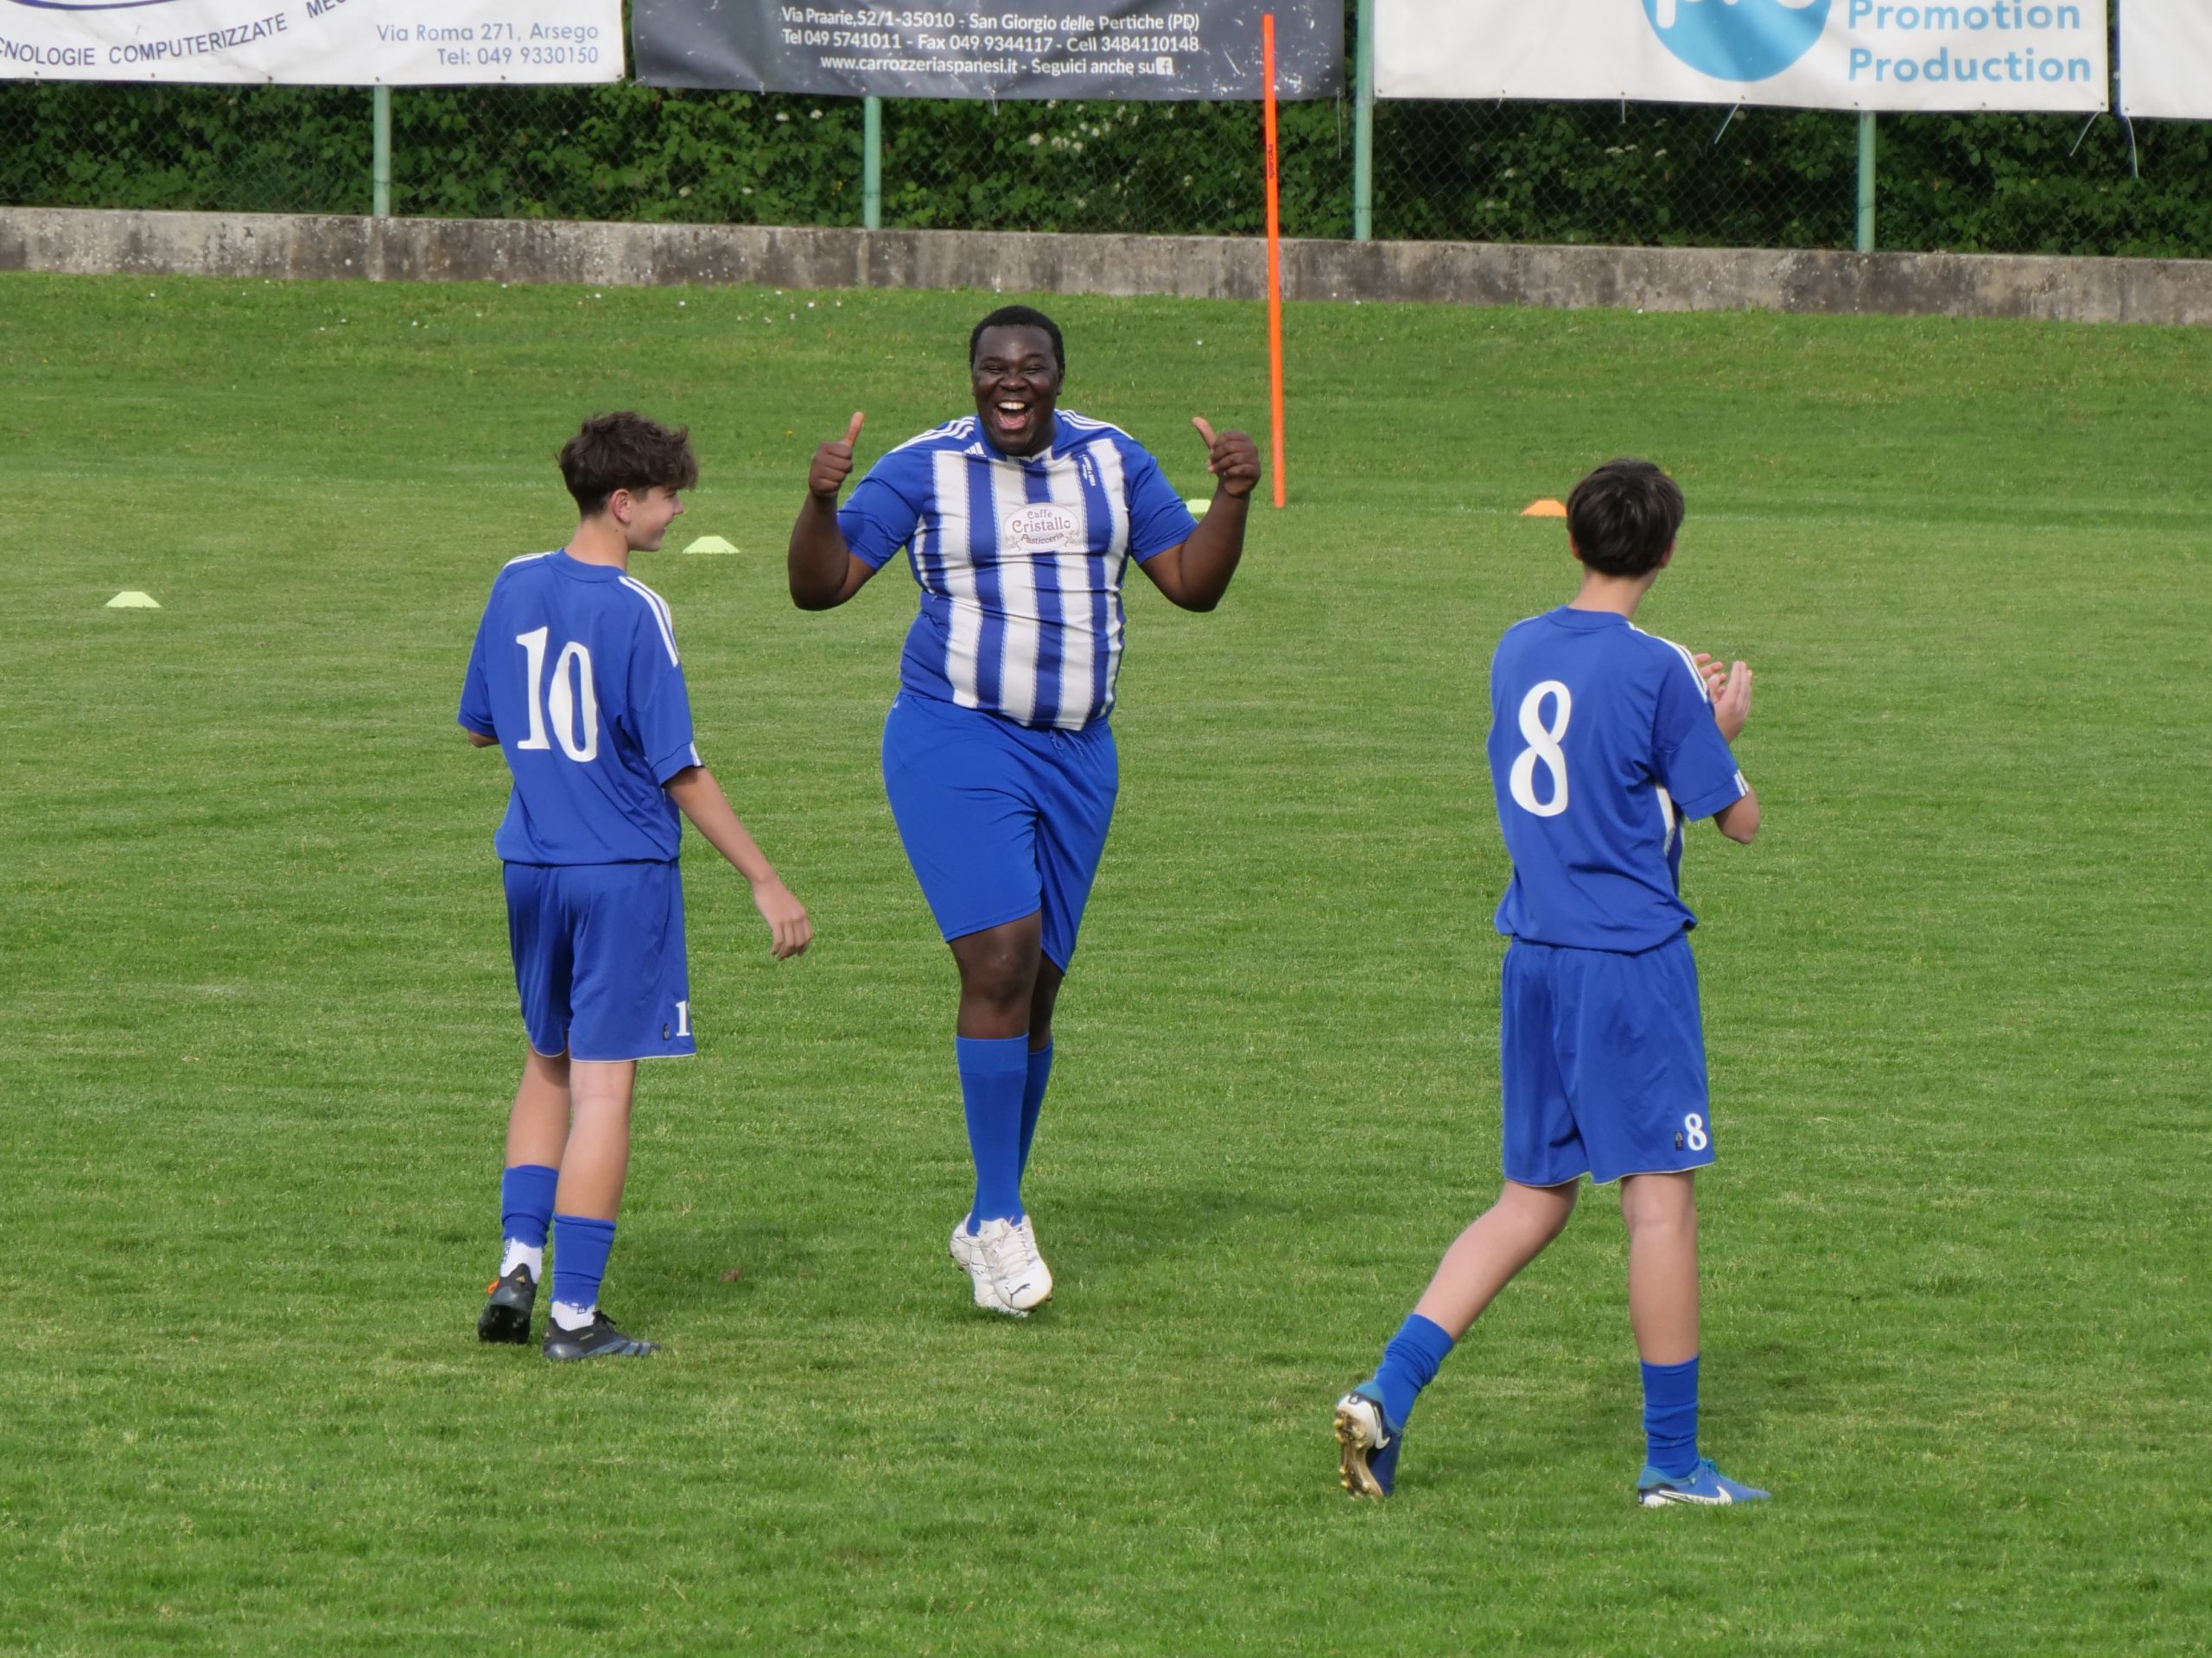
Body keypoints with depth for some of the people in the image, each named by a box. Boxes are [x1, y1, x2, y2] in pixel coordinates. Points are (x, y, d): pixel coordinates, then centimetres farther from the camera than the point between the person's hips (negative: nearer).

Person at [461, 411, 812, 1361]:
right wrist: (764, 882, -9)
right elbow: (679, 772, -15)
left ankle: (521, 1257, 6)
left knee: (548, 1063, 21)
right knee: (604, 1084, -1)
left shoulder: (516, 588, 3)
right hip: (624, 866, -6)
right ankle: (574, 1312, -1)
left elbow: (478, 727, 14)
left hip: (531, 862, 6)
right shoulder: (636, 613, -15)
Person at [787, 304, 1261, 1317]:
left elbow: (1193, 585, 8)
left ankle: (986, 1227, 22)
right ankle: (1001, 1218, -11)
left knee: (1036, 991, 9)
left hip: (1075, 756, 5)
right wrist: (821, 500, -25)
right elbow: (820, 587, -6)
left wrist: (1232, 499, -9)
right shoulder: (924, 471, -5)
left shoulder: (1110, 463, 6)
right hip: (957, 745, -5)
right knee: (1001, 959, -19)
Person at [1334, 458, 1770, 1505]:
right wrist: (1722, 734, 14)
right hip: (1632, 958, -7)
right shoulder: (1655, 674, -11)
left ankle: (1388, 1390, 0)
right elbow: (1736, 819, -4)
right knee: (1662, 1200, 0)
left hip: (1533, 959, 7)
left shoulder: (1518, 652, 8)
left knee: (1532, 1201, 14)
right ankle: (1672, 1463, 2)